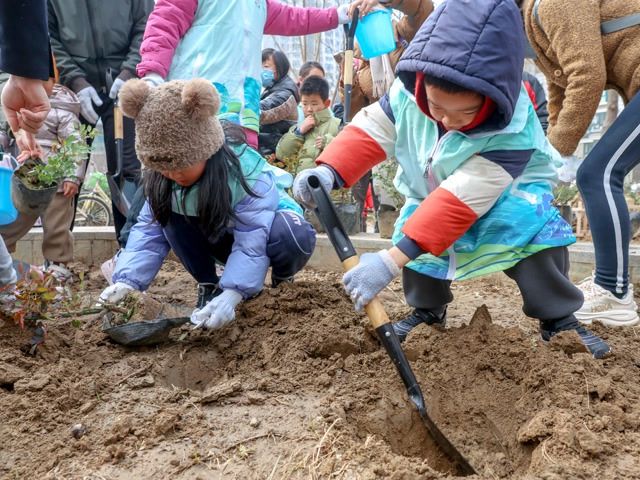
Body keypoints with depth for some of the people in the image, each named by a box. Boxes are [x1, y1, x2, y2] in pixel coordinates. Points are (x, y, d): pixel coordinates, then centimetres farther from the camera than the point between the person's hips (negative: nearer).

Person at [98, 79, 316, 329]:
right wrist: (127, 279, -33)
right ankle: (209, 286, -6)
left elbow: (253, 240, -39)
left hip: (263, 228, -4)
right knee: (171, 216, -25)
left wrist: (232, 294, -51)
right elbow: (149, 229, -18)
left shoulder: (244, 170, -36)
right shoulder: (163, 180, -19)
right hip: (220, 238, 4)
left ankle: (281, 283, -4)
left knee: (294, 236, -39)